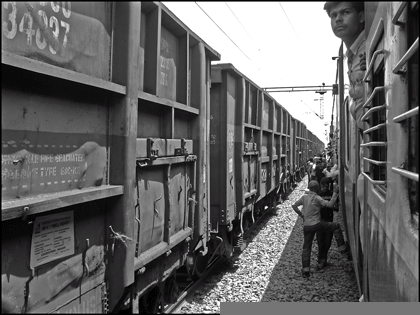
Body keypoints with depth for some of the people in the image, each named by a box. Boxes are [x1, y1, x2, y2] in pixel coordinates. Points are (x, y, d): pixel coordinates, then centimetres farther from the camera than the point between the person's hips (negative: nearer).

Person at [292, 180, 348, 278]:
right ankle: (342, 248, 16)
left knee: (306, 247, 10)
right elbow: (330, 204, -17)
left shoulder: (304, 197, 6)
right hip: (316, 224, -5)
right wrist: (335, 193, -9)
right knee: (336, 226, 13)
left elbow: (294, 206, 11)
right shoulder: (317, 198, -11)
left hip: (306, 226, 5)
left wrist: (302, 215, 17)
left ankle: (305, 269, 7)